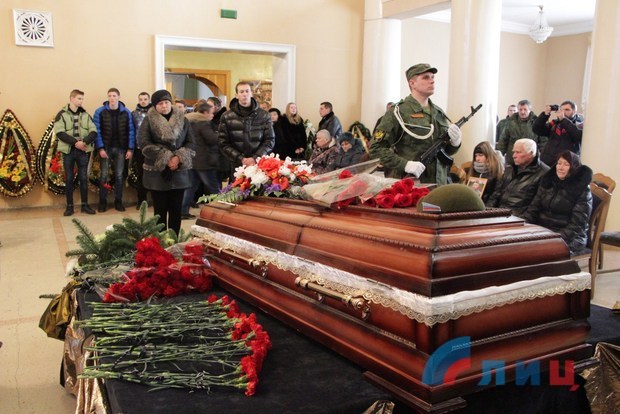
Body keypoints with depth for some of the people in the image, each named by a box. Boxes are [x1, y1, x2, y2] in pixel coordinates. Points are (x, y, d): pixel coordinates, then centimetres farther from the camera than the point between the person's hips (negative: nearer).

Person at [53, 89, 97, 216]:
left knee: (83, 178, 5)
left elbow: (94, 131, 0)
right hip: (68, 151, -2)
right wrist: (75, 142, -20)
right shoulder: (62, 114, 0)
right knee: (69, 179, 4)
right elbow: (59, 132, -11)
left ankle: (85, 205, 13)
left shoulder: (85, 115, 9)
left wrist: (85, 142, -18)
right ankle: (69, 206, 11)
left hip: (83, 151, 2)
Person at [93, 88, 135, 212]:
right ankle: (102, 202, 12)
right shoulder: (100, 111, -2)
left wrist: (130, 149, -4)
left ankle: (118, 201, 16)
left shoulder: (126, 112, 2)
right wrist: (100, 148, -12)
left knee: (119, 175, 6)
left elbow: (130, 131, 2)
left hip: (121, 148, 1)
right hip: (106, 148, -1)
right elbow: (97, 131, -4)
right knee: (104, 175, 2)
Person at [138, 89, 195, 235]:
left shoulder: (182, 120, 8)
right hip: (157, 172, -2)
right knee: (160, 210, 3)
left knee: (176, 210, 6)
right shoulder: (148, 120, 0)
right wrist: (165, 159, -17)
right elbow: (144, 143, -11)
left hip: (179, 172, 2)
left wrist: (179, 158, -14)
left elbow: (190, 143, 4)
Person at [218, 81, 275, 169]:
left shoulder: (264, 115, 5)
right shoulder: (226, 117, 3)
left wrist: (256, 158, -11)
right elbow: (223, 144, 1)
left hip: (259, 164, 0)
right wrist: (240, 159, -12)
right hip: (237, 165, 0)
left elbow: (270, 140, 3)